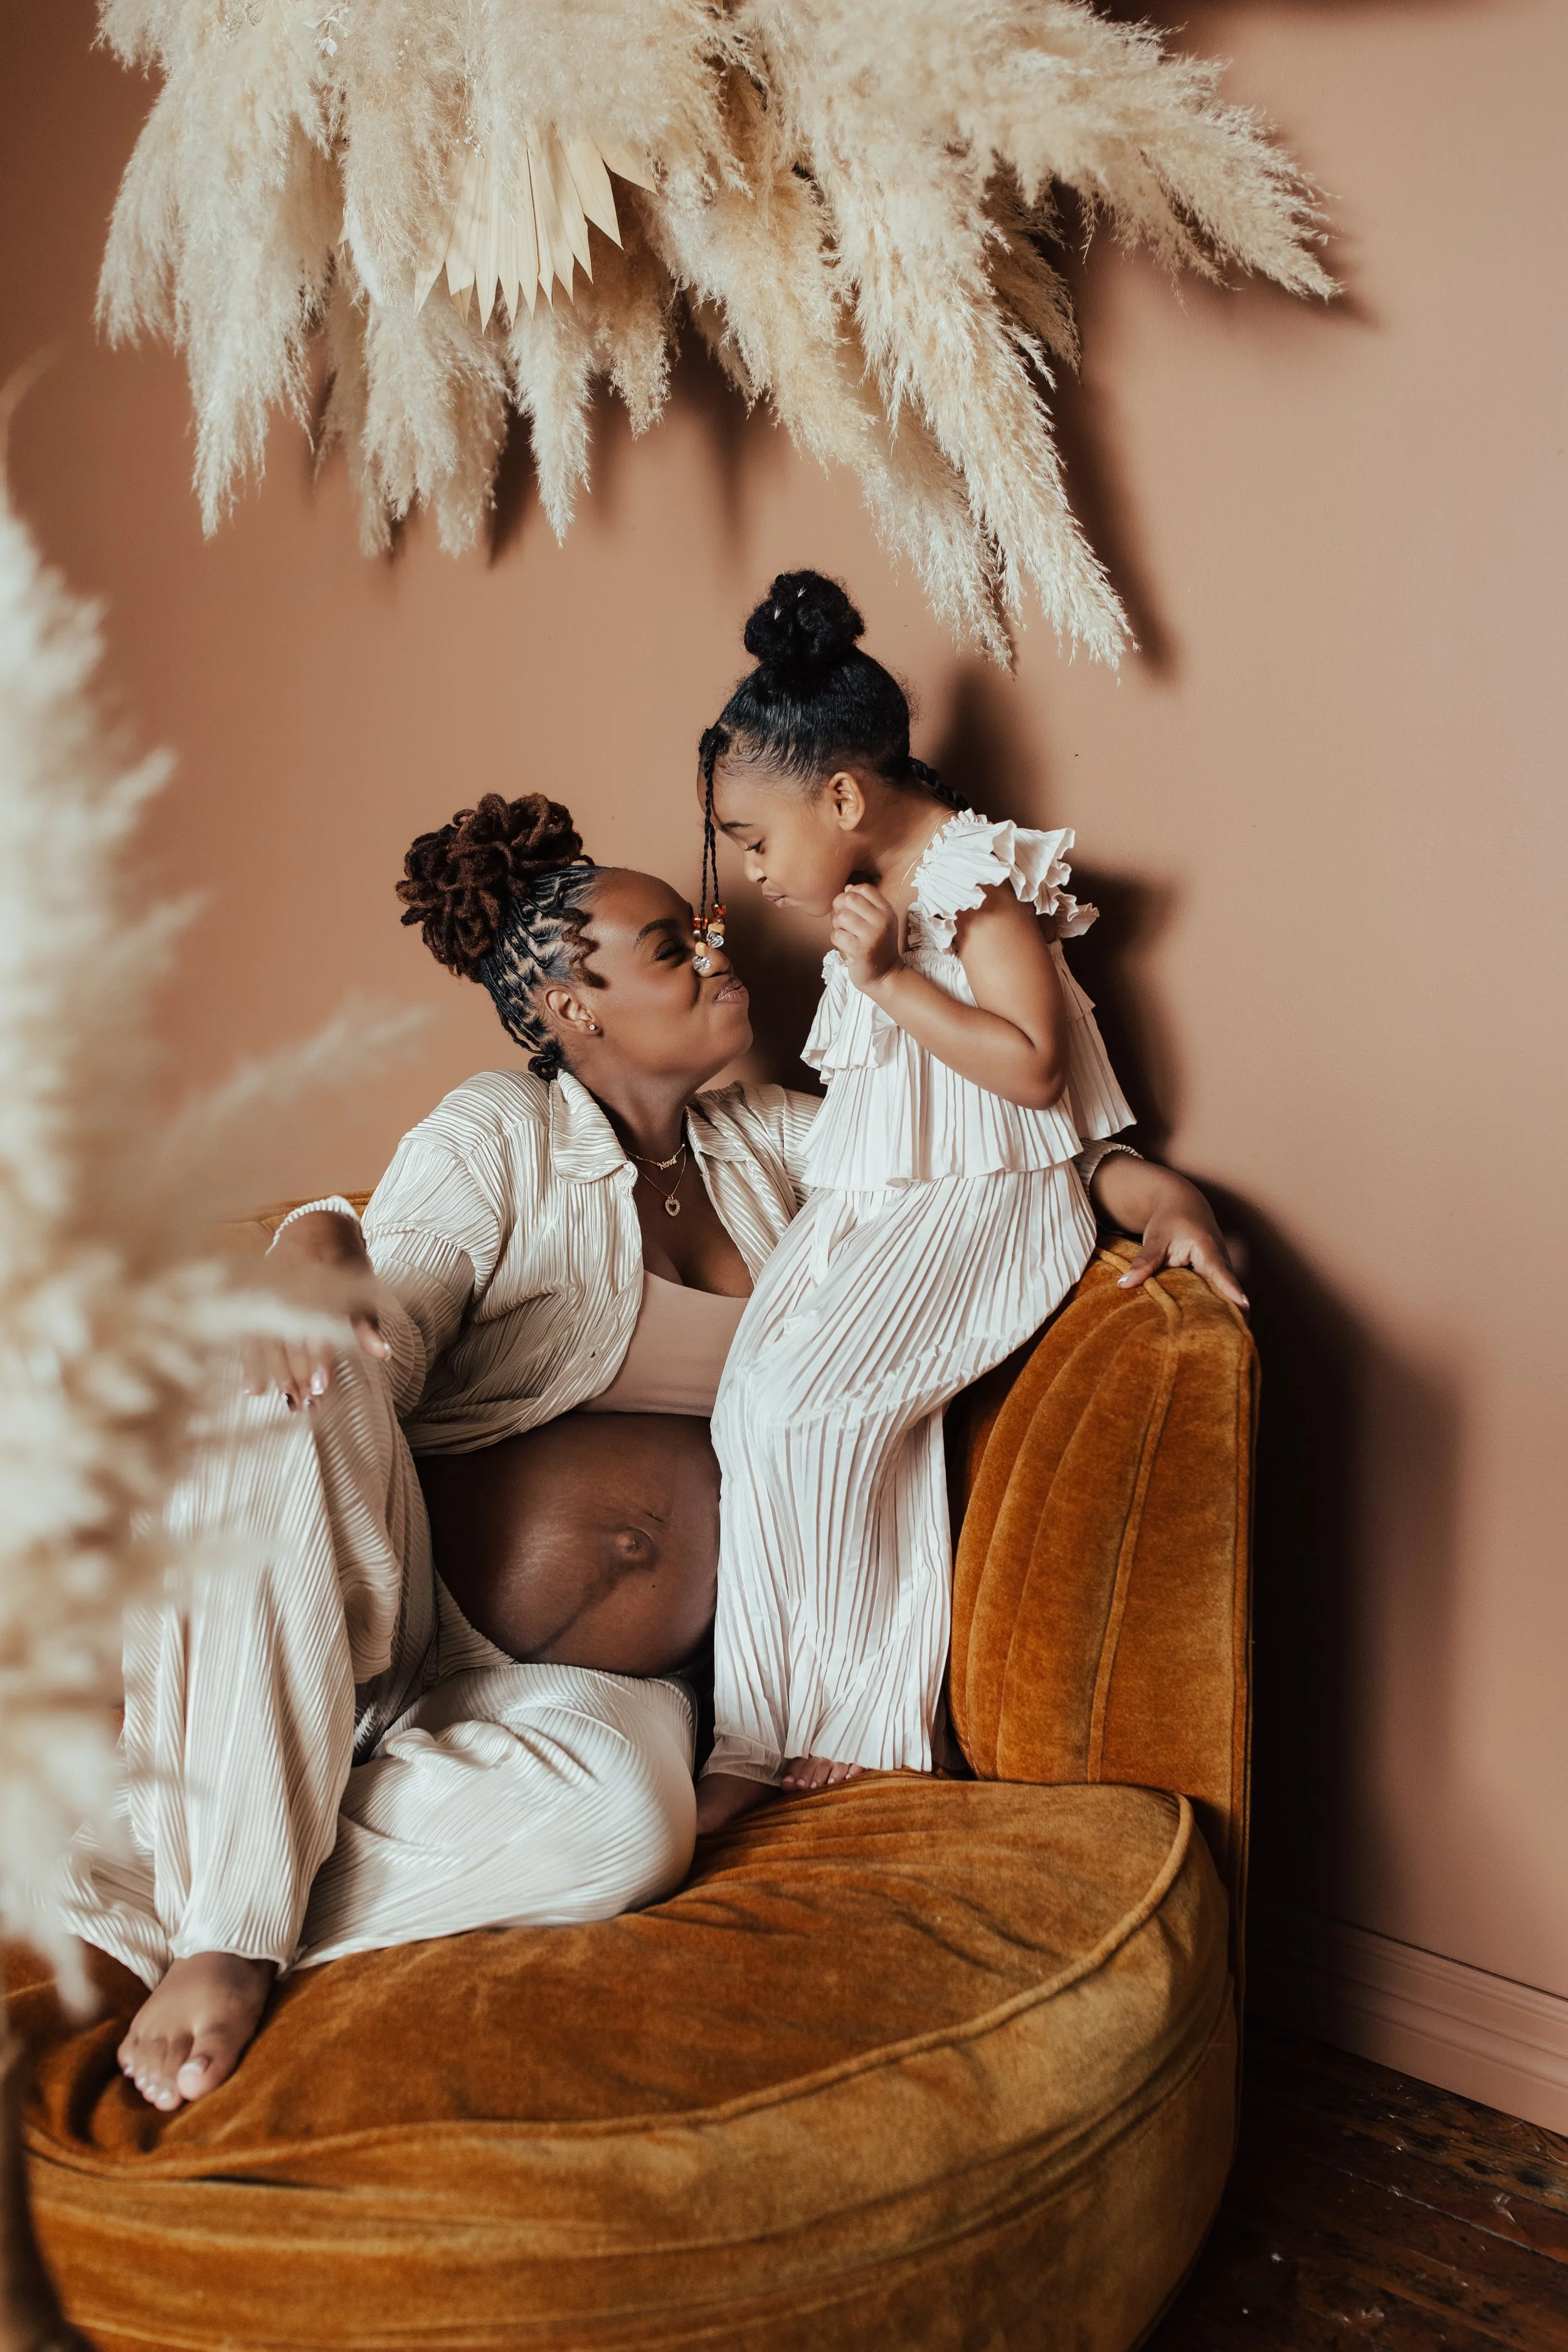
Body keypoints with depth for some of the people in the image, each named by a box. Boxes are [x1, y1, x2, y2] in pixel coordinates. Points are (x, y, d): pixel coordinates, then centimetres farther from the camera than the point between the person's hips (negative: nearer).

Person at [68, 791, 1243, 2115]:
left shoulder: (761, 1141, 15)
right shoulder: (498, 1137, 0)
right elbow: (385, 1330, -11)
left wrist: (1135, 1177, 2)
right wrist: (320, 1250, -35)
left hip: (590, 1674, 3)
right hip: (398, 1601, -2)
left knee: (626, 1822, -35)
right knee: (292, 1402, -36)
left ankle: (153, 1899, -24)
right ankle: (223, 1914, -33)